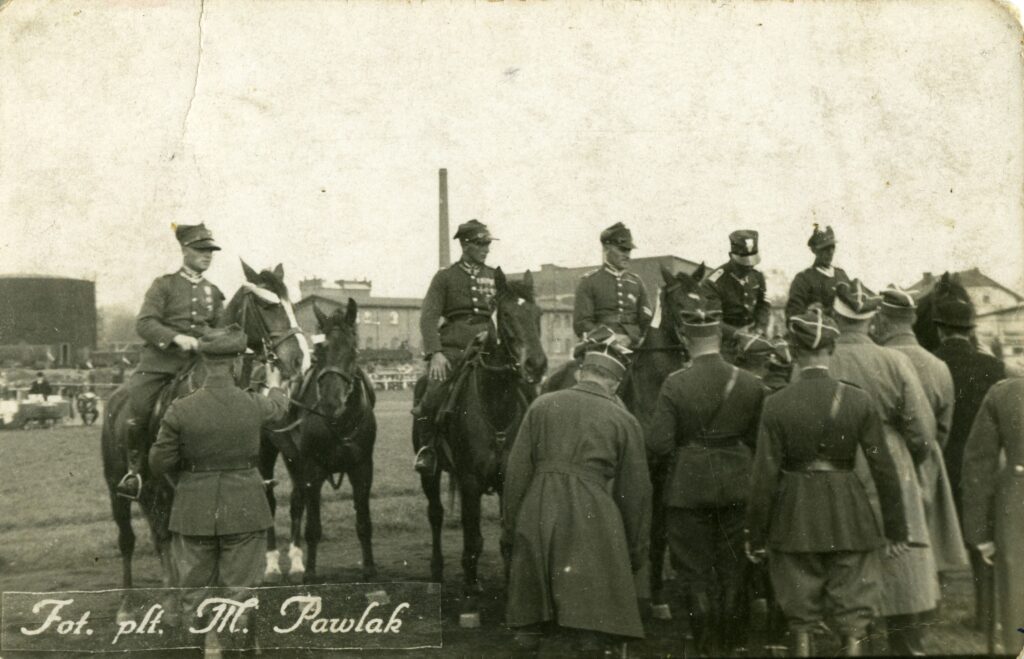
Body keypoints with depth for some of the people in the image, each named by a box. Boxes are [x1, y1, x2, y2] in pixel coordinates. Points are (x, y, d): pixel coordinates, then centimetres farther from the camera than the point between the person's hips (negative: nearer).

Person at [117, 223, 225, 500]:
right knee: (137, 409, -22)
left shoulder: (213, 293, 18)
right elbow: (144, 323, -7)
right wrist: (176, 337, -22)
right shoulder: (164, 285, 4)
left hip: (196, 363, 4)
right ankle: (135, 470, -3)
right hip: (160, 361, -4)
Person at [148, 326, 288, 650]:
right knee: (240, 594, 11)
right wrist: (274, 386, 38)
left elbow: (158, 465, -6)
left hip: (195, 511, 0)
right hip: (244, 511, 0)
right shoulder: (254, 405, -10)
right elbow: (278, 407, 16)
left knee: (193, 593, 15)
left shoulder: (180, 410, -14)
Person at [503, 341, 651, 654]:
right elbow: (636, 491, 6)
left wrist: (509, 527, 13)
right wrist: (637, 550, 14)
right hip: (592, 519, -2)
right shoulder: (624, 420, 3)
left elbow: (516, 471, 6)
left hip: (537, 517, 3)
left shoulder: (541, 405, 7)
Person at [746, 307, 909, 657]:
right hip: (849, 517, 0)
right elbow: (884, 469, -4)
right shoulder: (859, 401, -8)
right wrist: (896, 529, 6)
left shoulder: (777, 404, -10)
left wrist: (756, 536, 1)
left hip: (795, 519, 0)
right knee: (853, 615, 10)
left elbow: (764, 477, -8)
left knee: (800, 617, 14)